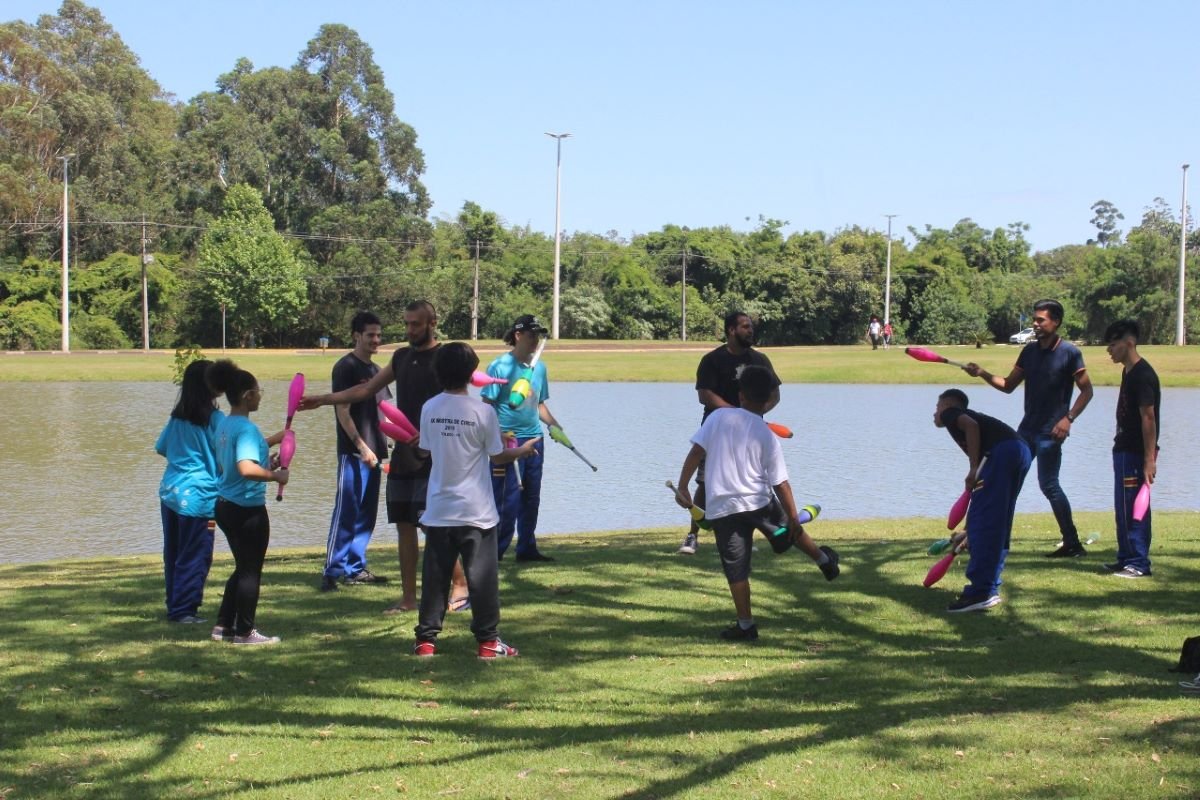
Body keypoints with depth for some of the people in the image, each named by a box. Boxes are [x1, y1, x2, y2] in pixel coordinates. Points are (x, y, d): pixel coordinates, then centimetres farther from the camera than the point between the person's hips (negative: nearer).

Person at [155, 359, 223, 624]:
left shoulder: (177, 417, 10)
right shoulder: (215, 419, -10)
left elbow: (160, 448, 20)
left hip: (170, 491, 7)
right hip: (197, 496, -7)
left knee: (173, 554, 14)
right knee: (195, 556, 0)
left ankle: (175, 607, 21)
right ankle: (183, 610, 1)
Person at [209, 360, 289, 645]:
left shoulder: (225, 425, 9)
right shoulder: (247, 428, -20)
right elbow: (247, 469, -34)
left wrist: (267, 451, 16)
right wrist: (276, 476, -20)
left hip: (226, 504, 9)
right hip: (247, 508, -9)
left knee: (243, 568, 20)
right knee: (251, 571, 4)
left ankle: (224, 626, 25)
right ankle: (244, 631, 11)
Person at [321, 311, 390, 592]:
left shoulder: (375, 369, 17)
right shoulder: (346, 367, -7)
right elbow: (343, 411, -12)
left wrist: (382, 446, 9)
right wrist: (361, 446, -17)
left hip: (372, 452, 8)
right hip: (353, 452, -8)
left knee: (367, 513, 9)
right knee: (346, 511, -9)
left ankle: (355, 568, 16)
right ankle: (333, 571, -7)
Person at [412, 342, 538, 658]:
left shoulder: (429, 409, -1)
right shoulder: (482, 411, -11)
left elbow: (427, 450, 10)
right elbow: (497, 456, -2)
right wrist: (522, 450, 17)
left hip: (439, 510, 3)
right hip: (476, 511, -3)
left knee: (435, 575, 9)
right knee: (482, 576, 3)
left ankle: (426, 638, 10)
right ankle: (488, 640, 6)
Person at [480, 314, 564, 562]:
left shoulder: (539, 367, 12)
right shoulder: (500, 366, -9)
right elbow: (487, 404, -11)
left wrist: (553, 425, 8)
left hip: (534, 439, 7)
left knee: (531, 498, 12)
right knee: (507, 500, -7)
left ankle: (527, 548, 22)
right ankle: (496, 551, 1)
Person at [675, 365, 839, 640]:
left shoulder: (718, 417, -1)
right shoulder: (768, 436, -1)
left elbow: (696, 452, -7)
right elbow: (781, 484, -2)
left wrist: (682, 487, -2)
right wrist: (793, 518, 4)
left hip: (721, 508, -1)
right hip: (759, 503, 1)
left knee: (736, 570, 6)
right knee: (790, 530, 29)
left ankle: (746, 625, 12)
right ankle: (824, 560, 48)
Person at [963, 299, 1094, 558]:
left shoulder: (1069, 352, -10)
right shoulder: (1029, 351, 8)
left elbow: (1086, 390, -8)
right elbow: (1008, 385, 10)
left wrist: (1068, 419, -18)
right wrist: (982, 374, -5)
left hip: (1050, 432, -7)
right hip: (1027, 428, 7)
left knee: (1049, 485, -8)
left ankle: (1072, 544, 0)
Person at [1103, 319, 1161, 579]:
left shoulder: (1143, 375, -16)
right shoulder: (1128, 372, 14)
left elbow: (1148, 418, -20)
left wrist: (1150, 459, -23)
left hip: (1136, 452, -10)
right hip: (1124, 449, 10)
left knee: (1133, 508, -7)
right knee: (1123, 507, 14)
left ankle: (1139, 564, -3)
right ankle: (1126, 558, 22)